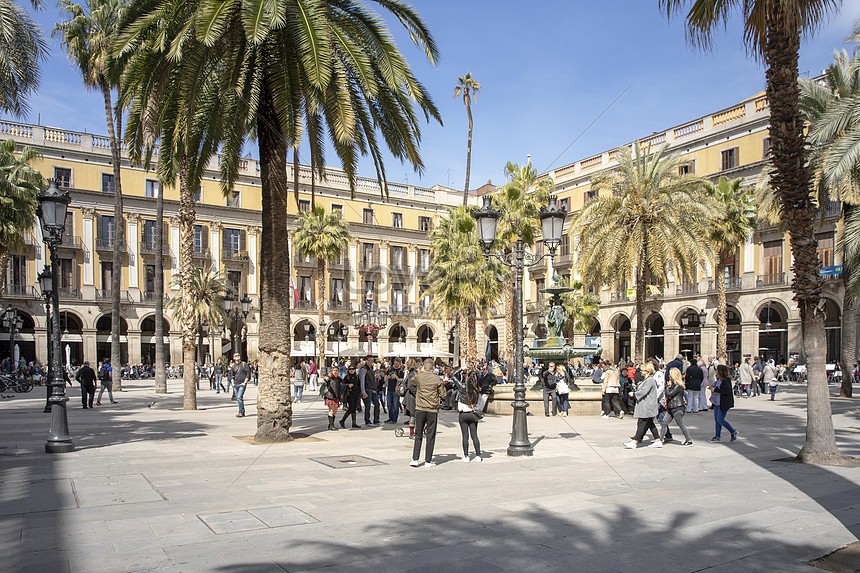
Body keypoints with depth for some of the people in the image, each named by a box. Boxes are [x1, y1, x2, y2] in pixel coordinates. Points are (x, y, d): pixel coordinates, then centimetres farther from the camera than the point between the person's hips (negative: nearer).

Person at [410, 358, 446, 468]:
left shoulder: (418, 377, -2)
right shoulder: (437, 379, -6)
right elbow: (443, 395, -2)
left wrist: (422, 371, 30)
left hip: (420, 409, 2)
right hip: (432, 410, -1)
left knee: (418, 435, 10)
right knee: (430, 436, 6)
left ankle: (415, 459, 6)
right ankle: (428, 461, 10)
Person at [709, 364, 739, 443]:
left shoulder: (726, 381, -18)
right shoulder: (719, 380, 11)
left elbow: (727, 391, -28)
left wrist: (715, 390, -25)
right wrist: (713, 389, 7)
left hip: (723, 403, -9)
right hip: (717, 403, 9)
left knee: (720, 420, -6)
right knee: (716, 419, 10)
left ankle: (733, 432, 11)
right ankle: (717, 437, 16)